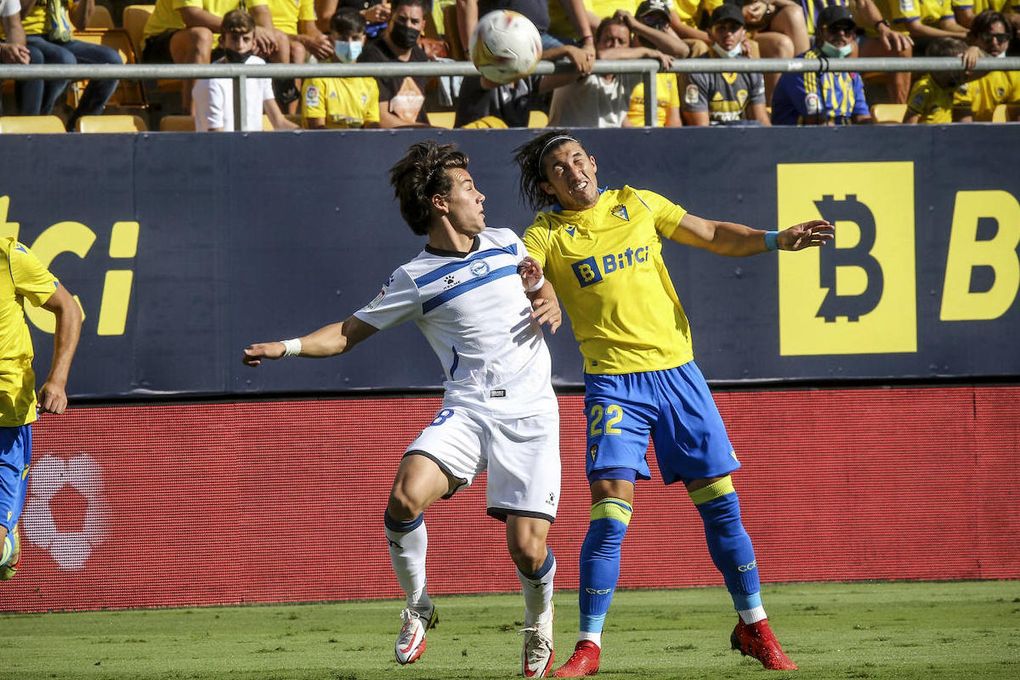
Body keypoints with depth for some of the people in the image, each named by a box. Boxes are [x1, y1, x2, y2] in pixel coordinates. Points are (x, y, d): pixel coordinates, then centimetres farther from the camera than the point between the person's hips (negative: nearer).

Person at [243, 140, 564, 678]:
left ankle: (539, 623, 27)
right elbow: (350, 332, 7)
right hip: (466, 409, -1)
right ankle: (417, 607, -2)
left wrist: (548, 305, 3)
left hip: (531, 415, 1)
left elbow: (543, 291, 28)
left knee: (527, 548, -8)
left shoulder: (507, 245, 10)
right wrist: (287, 347, -8)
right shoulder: (415, 280, 1)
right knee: (406, 496, -28)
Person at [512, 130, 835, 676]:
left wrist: (775, 240, 2)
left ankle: (753, 627, 19)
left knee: (720, 502, 4)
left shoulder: (637, 204, 10)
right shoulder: (546, 234, 2)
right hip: (613, 381, -3)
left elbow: (716, 236, 16)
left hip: (675, 369, 3)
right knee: (610, 511, -15)